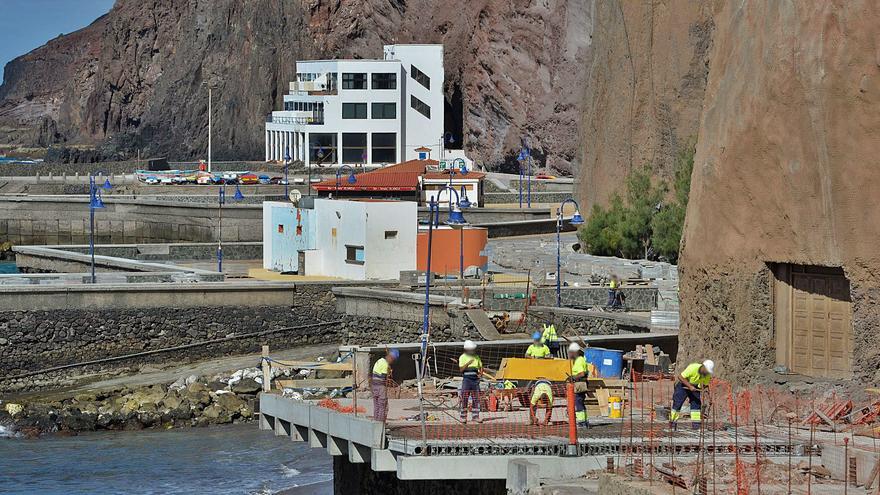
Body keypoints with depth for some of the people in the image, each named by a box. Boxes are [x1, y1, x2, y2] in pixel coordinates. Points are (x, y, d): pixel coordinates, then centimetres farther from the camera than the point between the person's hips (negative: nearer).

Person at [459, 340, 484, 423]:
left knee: (476, 399, 2)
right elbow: (461, 369, -10)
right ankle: (463, 417, -3)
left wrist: (481, 373, -2)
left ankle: (475, 416, 6)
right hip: (466, 379, -4)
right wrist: (468, 363, -24)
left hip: (475, 379, 4)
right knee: (464, 399, -6)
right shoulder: (462, 357, 0)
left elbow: (480, 367, 19)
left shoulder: (476, 357, 13)